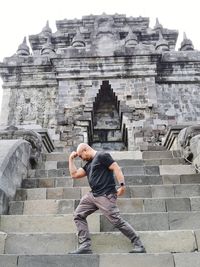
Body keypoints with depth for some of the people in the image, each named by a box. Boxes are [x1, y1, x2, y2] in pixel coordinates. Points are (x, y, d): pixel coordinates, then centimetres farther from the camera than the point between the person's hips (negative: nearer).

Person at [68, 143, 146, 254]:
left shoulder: (102, 155, -6)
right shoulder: (89, 164, 21)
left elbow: (116, 168, -14)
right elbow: (74, 174, 21)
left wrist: (122, 185, -22)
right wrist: (71, 159, 21)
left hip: (105, 196, -9)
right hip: (92, 195, 9)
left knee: (117, 221, -8)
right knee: (78, 215, 5)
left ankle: (139, 246, 4)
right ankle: (85, 246, 5)